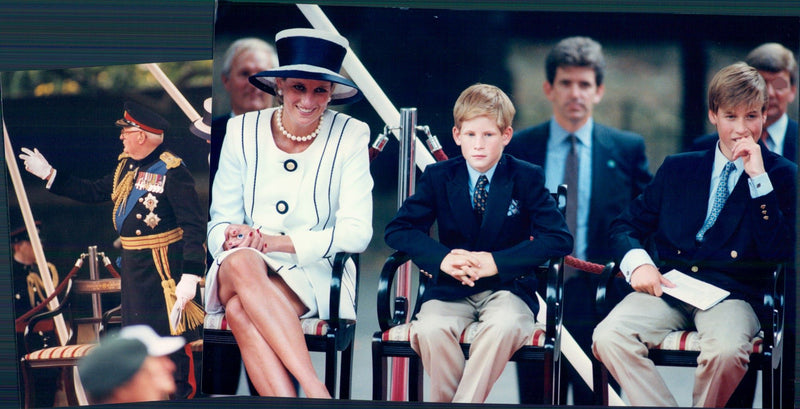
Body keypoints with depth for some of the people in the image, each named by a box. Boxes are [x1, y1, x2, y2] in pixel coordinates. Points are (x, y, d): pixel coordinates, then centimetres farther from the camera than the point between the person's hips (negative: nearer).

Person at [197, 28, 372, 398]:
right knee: (241, 262, -37)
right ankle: (316, 392, -46)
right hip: (239, 270, 2)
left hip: (313, 274, -2)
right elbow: (219, 223, 7)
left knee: (240, 310, -34)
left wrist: (280, 242, -19)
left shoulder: (350, 136, 0)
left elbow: (357, 231, -7)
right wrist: (233, 237, -19)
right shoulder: (243, 131, 6)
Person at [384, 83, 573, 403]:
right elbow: (398, 230, 1)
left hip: (507, 286, -1)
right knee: (430, 329, -32)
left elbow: (559, 239, -7)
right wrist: (442, 258, -19)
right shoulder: (438, 178, 6)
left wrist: (497, 262, -19)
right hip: (452, 289, 1)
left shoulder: (527, 179, 1)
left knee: (504, 326, -36)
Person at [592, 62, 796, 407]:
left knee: (726, 350, -36)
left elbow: (778, 253, -5)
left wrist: (759, 178, -11)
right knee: (608, 337, -26)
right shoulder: (678, 169, 17)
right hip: (667, 287, 3)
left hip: (730, 294, -3)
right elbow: (625, 226, 16)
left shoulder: (780, 175, 8)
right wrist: (637, 263, -8)